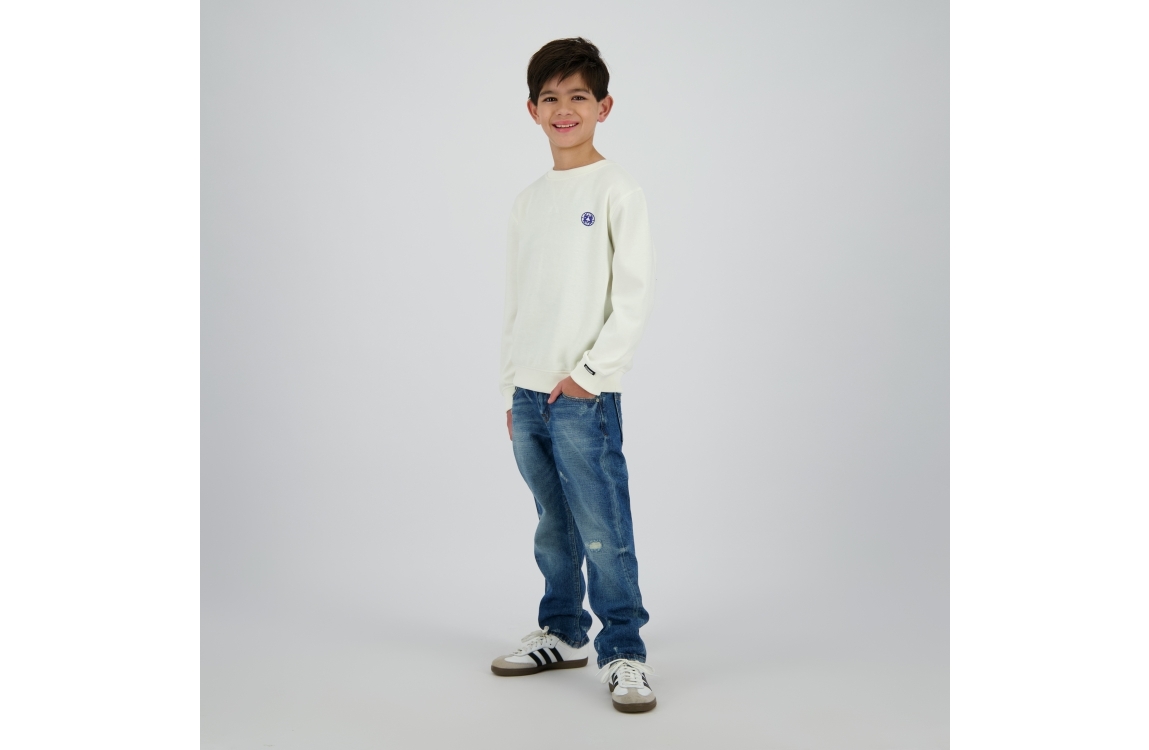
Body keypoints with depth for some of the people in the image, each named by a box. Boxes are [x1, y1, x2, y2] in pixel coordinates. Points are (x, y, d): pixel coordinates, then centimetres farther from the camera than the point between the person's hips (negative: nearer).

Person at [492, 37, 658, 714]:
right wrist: (511, 388, 15)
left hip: (585, 397, -6)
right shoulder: (529, 201, 15)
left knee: (603, 531, -6)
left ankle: (624, 652, 5)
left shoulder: (617, 189, -3)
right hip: (528, 396, 6)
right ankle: (564, 634, 28)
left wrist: (591, 372, -14)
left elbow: (636, 294, -9)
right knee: (554, 528, 15)